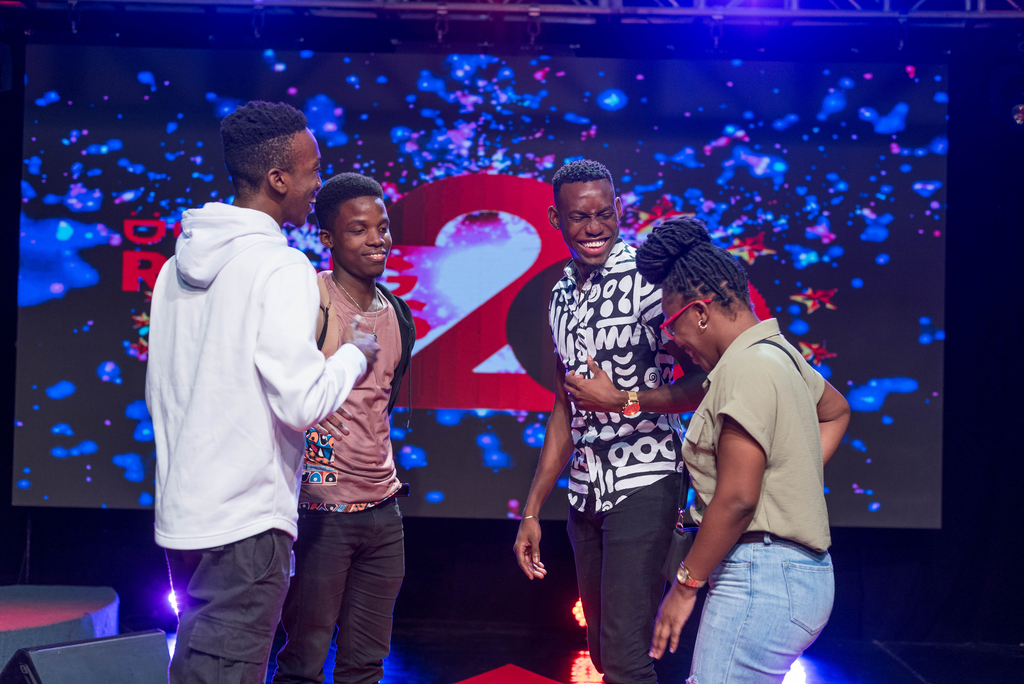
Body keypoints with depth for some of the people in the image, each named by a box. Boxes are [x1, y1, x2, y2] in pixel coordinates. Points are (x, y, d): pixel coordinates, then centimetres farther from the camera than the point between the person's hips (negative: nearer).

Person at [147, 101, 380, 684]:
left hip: (180, 512, 8)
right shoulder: (282, 267, -14)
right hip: (245, 522, -8)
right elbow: (303, 404, -20)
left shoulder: (179, 265, 11)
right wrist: (354, 356, -3)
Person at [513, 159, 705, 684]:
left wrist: (622, 400, -16)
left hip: (641, 486, -7)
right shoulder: (562, 297, 13)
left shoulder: (646, 279, -10)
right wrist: (532, 511, 16)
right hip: (584, 494, 7)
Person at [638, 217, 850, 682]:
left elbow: (736, 499, -20)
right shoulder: (779, 352, 15)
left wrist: (685, 584, -12)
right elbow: (835, 411, 34)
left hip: (763, 579, -10)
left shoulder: (746, 368, -16)